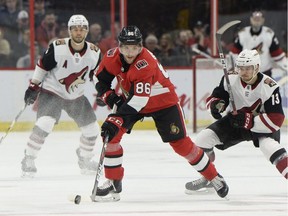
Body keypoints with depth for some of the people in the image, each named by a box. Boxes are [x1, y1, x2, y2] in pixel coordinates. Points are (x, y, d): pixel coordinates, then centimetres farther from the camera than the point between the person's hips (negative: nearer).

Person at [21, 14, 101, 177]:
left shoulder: (94, 52, -9)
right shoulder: (57, 47, -20)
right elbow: (42, 66, -9)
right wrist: (33, 87, -7)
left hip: (76, 96, 5)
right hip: (51, 92, -5)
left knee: (92, 129, 4)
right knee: (44, 124, -26)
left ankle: (85, 159, 30)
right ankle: (29, 160, -14)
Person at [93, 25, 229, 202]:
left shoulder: (145, 63, -37)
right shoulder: (112, 57, -17)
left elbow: (138, 100, -42)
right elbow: (100, 80, -1)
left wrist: (117, 120, -48)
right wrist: (109, 96, -20)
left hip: (164, 102, -5)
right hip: (131, 99, 5)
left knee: (181, 143, -4)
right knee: (111, 134, -14)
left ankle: (213, 176, 15)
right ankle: (113, 182, -4)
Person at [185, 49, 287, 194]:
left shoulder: (269, 87, -27)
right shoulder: (230, 80, -15)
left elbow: (276, 120, -30)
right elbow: (214, 97, -3)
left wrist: (249, 120, -39)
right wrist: (216, 104, -29)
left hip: (262, 126, -5)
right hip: (236, 121, 5)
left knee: (270, 146, -36)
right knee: (203, 138, -9)